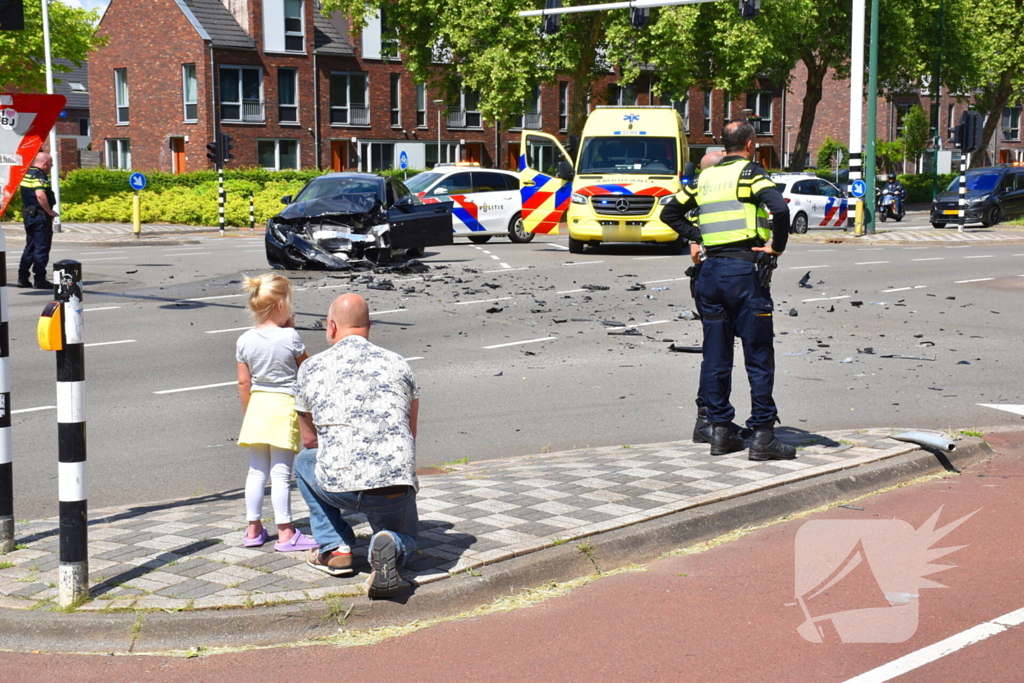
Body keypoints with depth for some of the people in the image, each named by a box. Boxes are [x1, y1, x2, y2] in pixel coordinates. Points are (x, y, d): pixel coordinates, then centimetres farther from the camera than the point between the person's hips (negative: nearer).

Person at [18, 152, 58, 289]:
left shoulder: (26, 173, 14)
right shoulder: (39, 176, -16)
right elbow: (40, 195, -30)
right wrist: (50, 212, -20)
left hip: (28, 212, 9)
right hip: (40, 215, -9)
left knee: (30, 247, 15)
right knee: (42, 248, -4)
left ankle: (22, 278, 16)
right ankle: (40, 280, -3)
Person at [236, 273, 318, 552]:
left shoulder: (244, 341, 0)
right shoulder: (289, 337, -12)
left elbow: (244, 383, 5)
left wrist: (248, 413, 17)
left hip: (256, 406, 4)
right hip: (284, 406, -4)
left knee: (257, 470, 12)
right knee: (281, 472, 0)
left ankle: (254, 529, 18)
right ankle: (285, 532, 5)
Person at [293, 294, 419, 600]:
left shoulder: (312, 368, 9)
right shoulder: (398, 364, 13)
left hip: (340, 486, -1)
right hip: (397, 485, 1)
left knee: (304, 461, 33)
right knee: (404, 537, 33)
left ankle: (334, 547, 23)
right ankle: (389, 546, -5)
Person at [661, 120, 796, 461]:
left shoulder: (705, 177, 14)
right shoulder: (750, 172, -5)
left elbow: (670, 213, 20)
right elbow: (780, 208, -22)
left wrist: (696, 237, 14)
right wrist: (777, 244, -9)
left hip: (710, 269, 6)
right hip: (744, 270, -6)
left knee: (715, 356, 10)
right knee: (759, 356, -1)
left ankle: (720, 431, 14)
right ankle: (762, 436, -1)